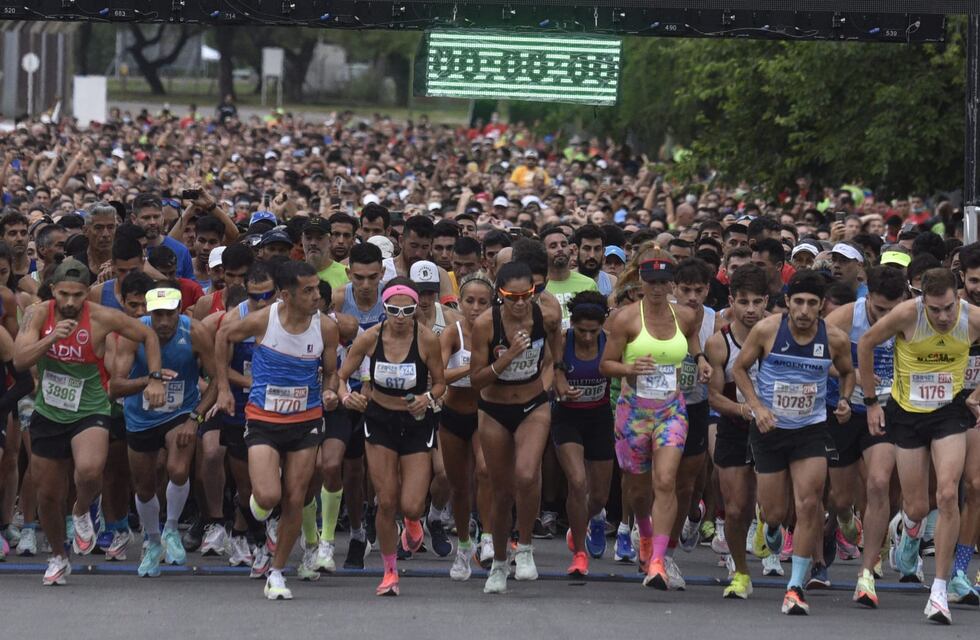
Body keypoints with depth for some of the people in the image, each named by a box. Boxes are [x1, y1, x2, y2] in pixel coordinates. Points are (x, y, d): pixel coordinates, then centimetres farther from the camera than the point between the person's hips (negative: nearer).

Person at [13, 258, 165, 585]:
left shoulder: (102, 319, -15)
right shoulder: (38, 314, -10)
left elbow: (148, 336, 1)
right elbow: (19, 360, -20)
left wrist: (155, 379, -5)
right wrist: (51, 339, -34)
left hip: (89, 411, -3)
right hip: (47, 413, 3)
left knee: (89, 471, -32)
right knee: (48, 494, 11)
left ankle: (82, 513, 3)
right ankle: (58, 557, 37)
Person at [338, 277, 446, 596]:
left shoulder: (427, 340, -16)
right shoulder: (369, 338, -12)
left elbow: (440, 382, -3)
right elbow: (340, 377, -4)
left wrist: (428, 397, -24)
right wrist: (347, 396, -25)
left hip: (417, 423, -1)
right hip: (380, 420, 1)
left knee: (411, 506, -9)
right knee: (386, 503, -4)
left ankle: (412, 522, 32)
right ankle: (390, 572, 17)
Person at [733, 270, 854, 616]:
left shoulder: (834, 338, -8)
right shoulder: (766, 330, -12)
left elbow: (847, 371, 13)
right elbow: (740, 368, 1)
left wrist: (844, 400, -6)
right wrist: (757, 407, -12)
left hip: (812, 430, 0)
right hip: (770, 430, 0)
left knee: (809, 504, -15)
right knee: (775, 512, 6)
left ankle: (796, 586, -8)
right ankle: (773, 528, 47)